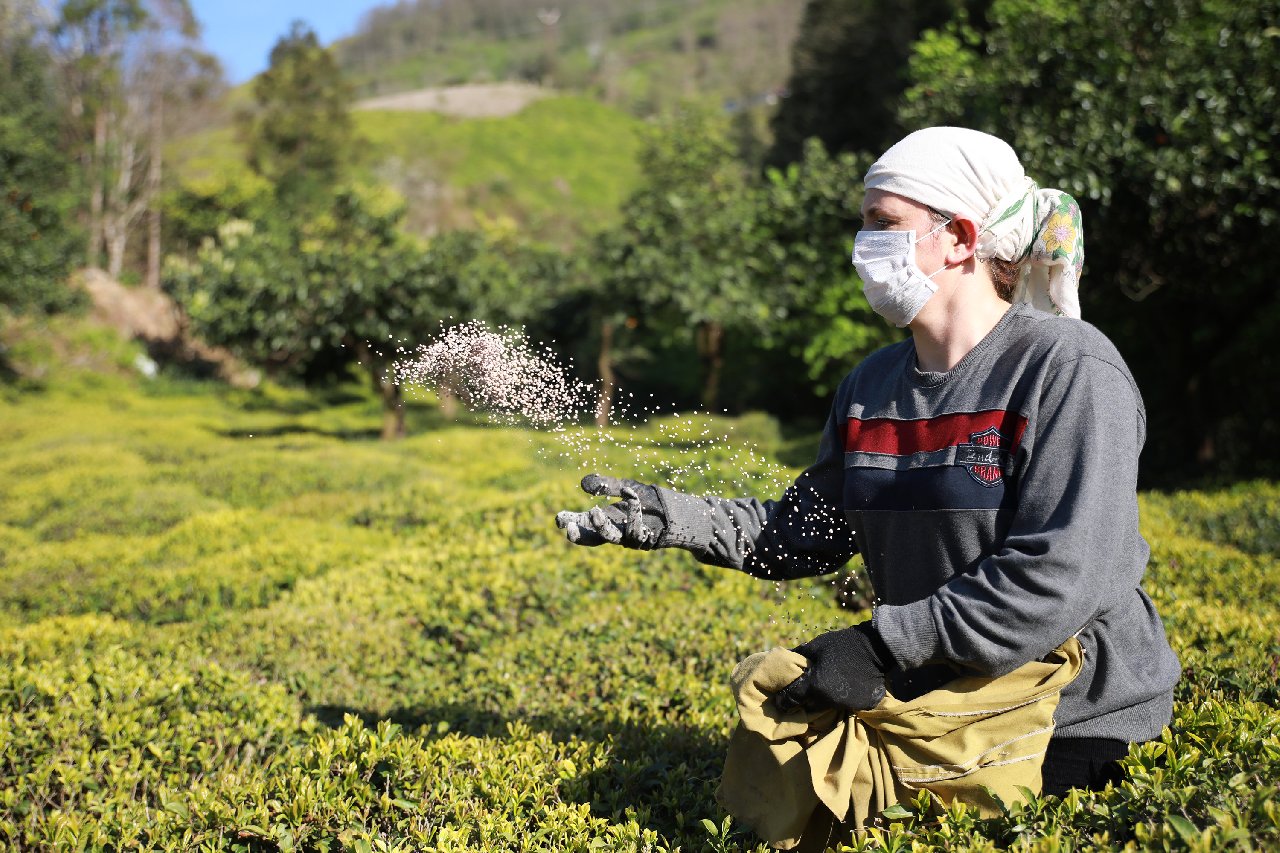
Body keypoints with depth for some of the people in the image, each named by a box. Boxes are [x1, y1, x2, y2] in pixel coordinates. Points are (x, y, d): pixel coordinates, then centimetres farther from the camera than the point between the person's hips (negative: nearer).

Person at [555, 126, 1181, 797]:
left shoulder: (1071, 371, -18)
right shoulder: (871, 387, 5)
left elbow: (1064, 577, -26)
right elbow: (810, 529, 9)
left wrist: (883, 647, -28)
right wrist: (683, 521, -5)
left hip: (1078, 729, -5)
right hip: (934, 708, 6)